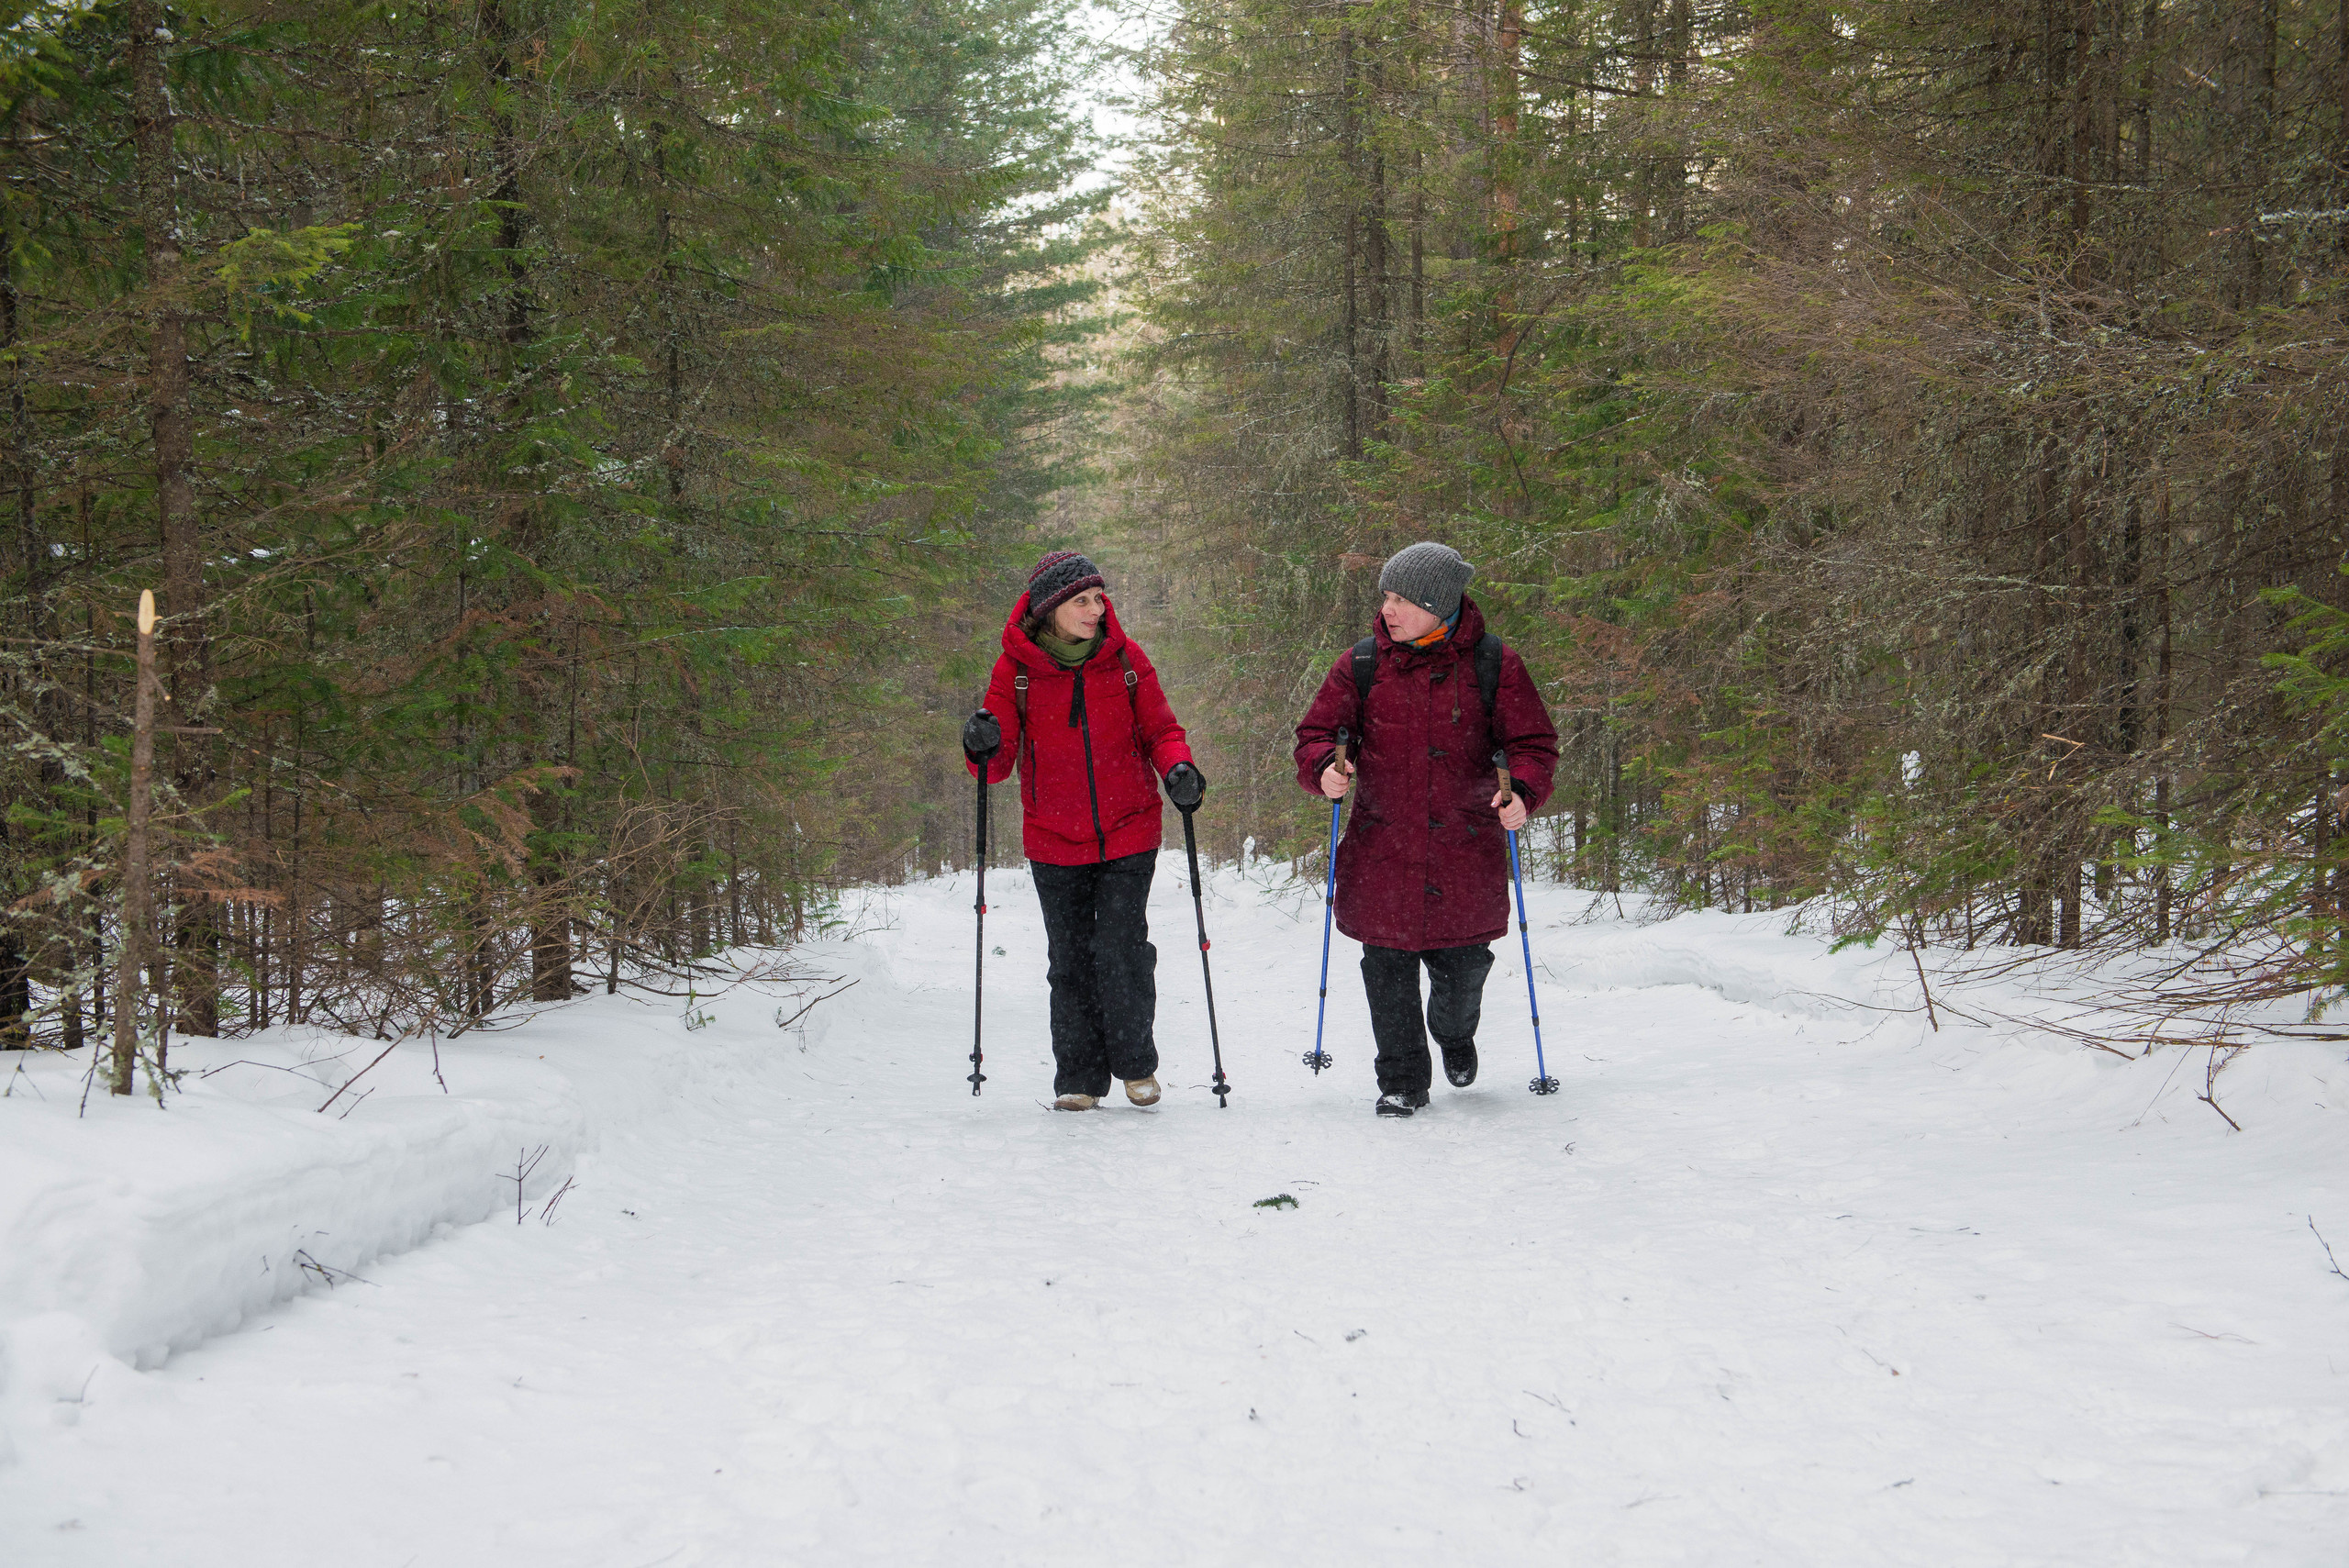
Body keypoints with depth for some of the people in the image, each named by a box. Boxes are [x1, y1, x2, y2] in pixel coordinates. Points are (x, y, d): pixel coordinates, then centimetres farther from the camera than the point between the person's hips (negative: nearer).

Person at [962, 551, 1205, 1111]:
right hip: (1055, 840, 1)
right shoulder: (1016, 667, -4)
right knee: (1070, 960, 4)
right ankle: (1079, 1077, 18)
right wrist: (983, 746, -25)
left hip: (1128, 833, 0)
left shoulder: (1125, 658, -1)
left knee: (1121, 951, -8)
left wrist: (1178, 768, -14)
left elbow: (1159, 729, 7)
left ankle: (1136, 1064, 13)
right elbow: (999, 764, -1)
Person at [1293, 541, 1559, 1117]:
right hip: (1383, 848, 1)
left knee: (1462, 969, 7)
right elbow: (1316, 732, 7)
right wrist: (1324, 768, -16)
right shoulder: (1361, 664, 2)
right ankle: (1402, 1080, 18)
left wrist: (1523, 791, -18)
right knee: (1388, 968, 1)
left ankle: (1455, 1036, 41)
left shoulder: (1492, 665, -1)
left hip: (1466, 849, -1)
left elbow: (1534, 743, 2)